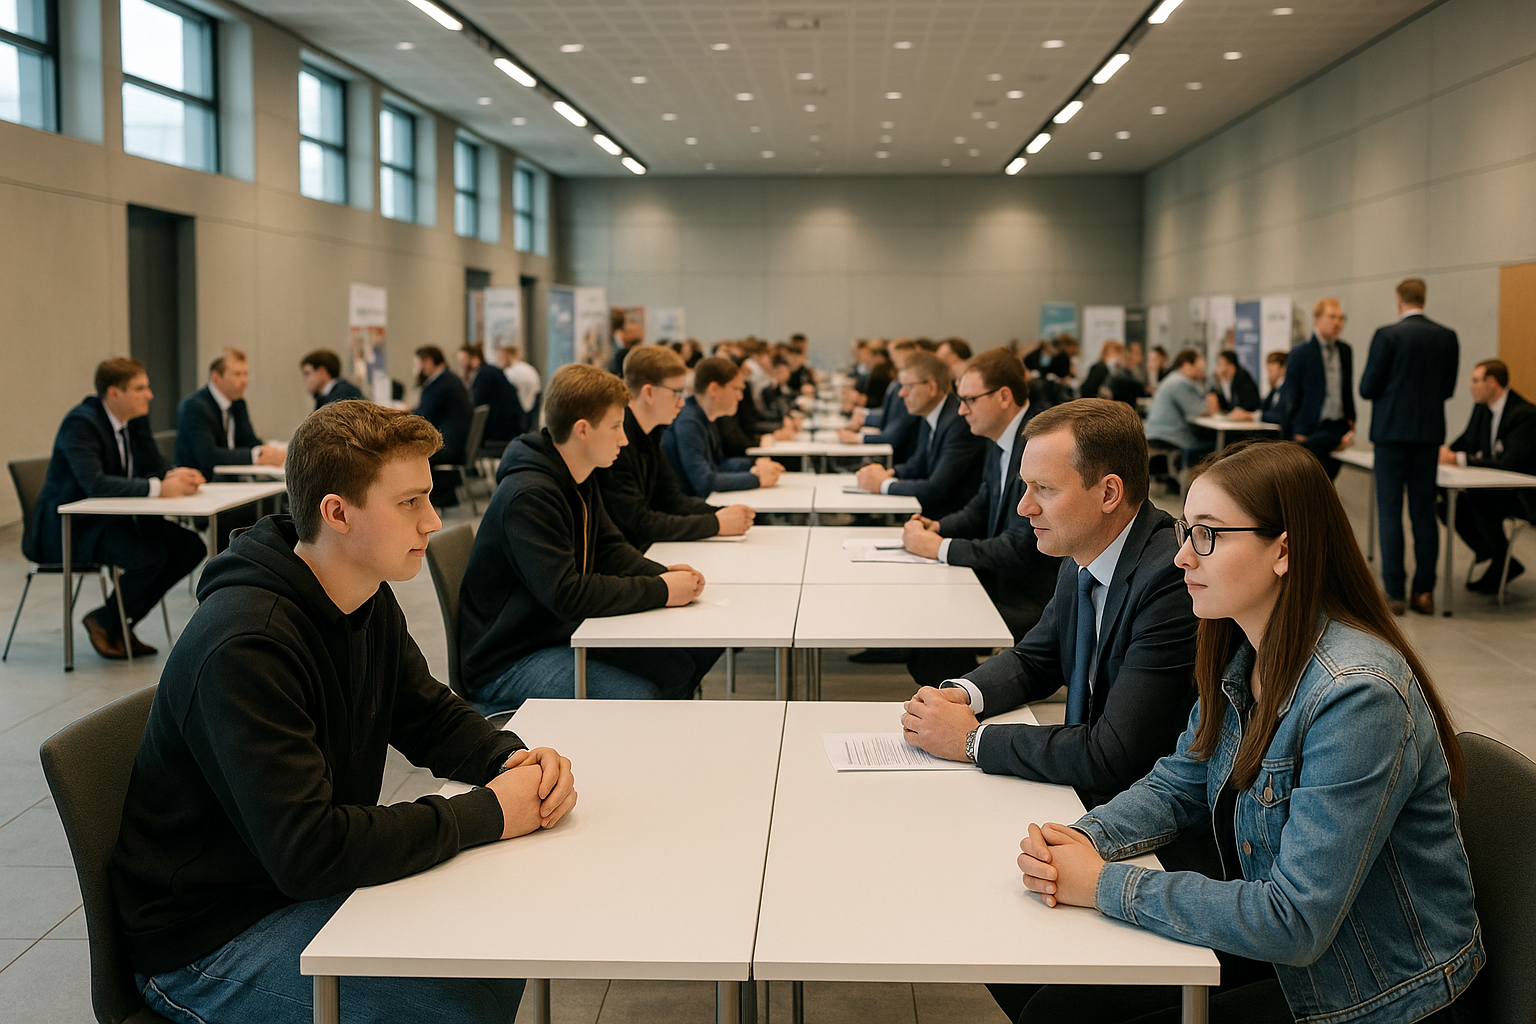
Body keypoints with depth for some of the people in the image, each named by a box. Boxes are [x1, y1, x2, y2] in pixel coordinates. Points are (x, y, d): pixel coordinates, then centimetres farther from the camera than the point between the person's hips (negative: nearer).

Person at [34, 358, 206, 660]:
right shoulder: (80, 423, -20)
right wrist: (158, 488, -37)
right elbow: (93, 484, -33)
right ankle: (104, 622, -4)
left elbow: (153, 468, 8)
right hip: (72, 526, -9)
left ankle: (121, 622, 3)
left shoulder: (136, 420, 6)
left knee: (191, 547, -8)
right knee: (151, 554, -30)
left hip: (115, 518, 9)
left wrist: (174, 476, -18)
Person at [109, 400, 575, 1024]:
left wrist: (515, 759, -9)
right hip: (208, 940, -9)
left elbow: (433, 717, 13)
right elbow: (305, 851, -33)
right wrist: (485, 815, -26)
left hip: (309, 882, 9)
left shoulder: (369, 603, 2)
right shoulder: (245, 648, -29)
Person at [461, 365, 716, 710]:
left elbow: (609, 549, 13)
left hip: (565, 634, 9)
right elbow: (566, 595, -31)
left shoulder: (581, 483, 7)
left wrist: (662, 573, -8)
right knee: (639, 698, -25)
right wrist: (660, 591, -25)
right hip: (509, 662, -9)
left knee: (679, 667, -2)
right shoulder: (529, 497, -25)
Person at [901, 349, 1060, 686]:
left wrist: (941, 548, -17)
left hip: (1036, 600, -10)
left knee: (931, 644, -21)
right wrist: (936, 527, 2)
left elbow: (1021, 548, -25)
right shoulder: (1001, 440, 8)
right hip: (1001, 582, 10)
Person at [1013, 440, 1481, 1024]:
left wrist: (1106, 884, -24)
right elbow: (1179, 786, 10)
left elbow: (1295, 921, -29)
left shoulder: (1357, 695, -29)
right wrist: (1084, 840, -11)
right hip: (1272, 952, 7)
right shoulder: (1240, 657, -1)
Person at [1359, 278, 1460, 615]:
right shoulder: (1448, 338, 4)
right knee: (1424, 511, 9)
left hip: (1393, 430, -4)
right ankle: (1424, 591, 10)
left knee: (1390, 512, 0)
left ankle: (1394, 593, 0)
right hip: (1430, 432, 4)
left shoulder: (1387, 335, -10)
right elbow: (1448, 388, 9)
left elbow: (1367, 389, -9)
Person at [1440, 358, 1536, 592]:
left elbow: (1508, 464, -31)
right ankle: (1496, 560, 0)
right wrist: (1445, 452, -7)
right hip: (1494, 488, 9)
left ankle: (1502, 562, -12)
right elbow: (1466, 442, 17)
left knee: (1480, 500, -34)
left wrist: (1459, 459, -31)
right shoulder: (1482, 409, 7)